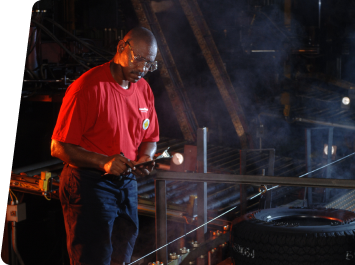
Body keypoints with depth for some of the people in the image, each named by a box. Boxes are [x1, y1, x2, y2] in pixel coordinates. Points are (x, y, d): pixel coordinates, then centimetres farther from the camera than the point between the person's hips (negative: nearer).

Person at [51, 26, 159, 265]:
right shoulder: (87, 87, -16)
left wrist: (145, 158, -5)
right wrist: (104, 162, -26)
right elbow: (59, 147, -16)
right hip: (88, 184, -7)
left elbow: (149, 138, 18)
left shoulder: (144, 89, 7)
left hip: (127, 182, 7)